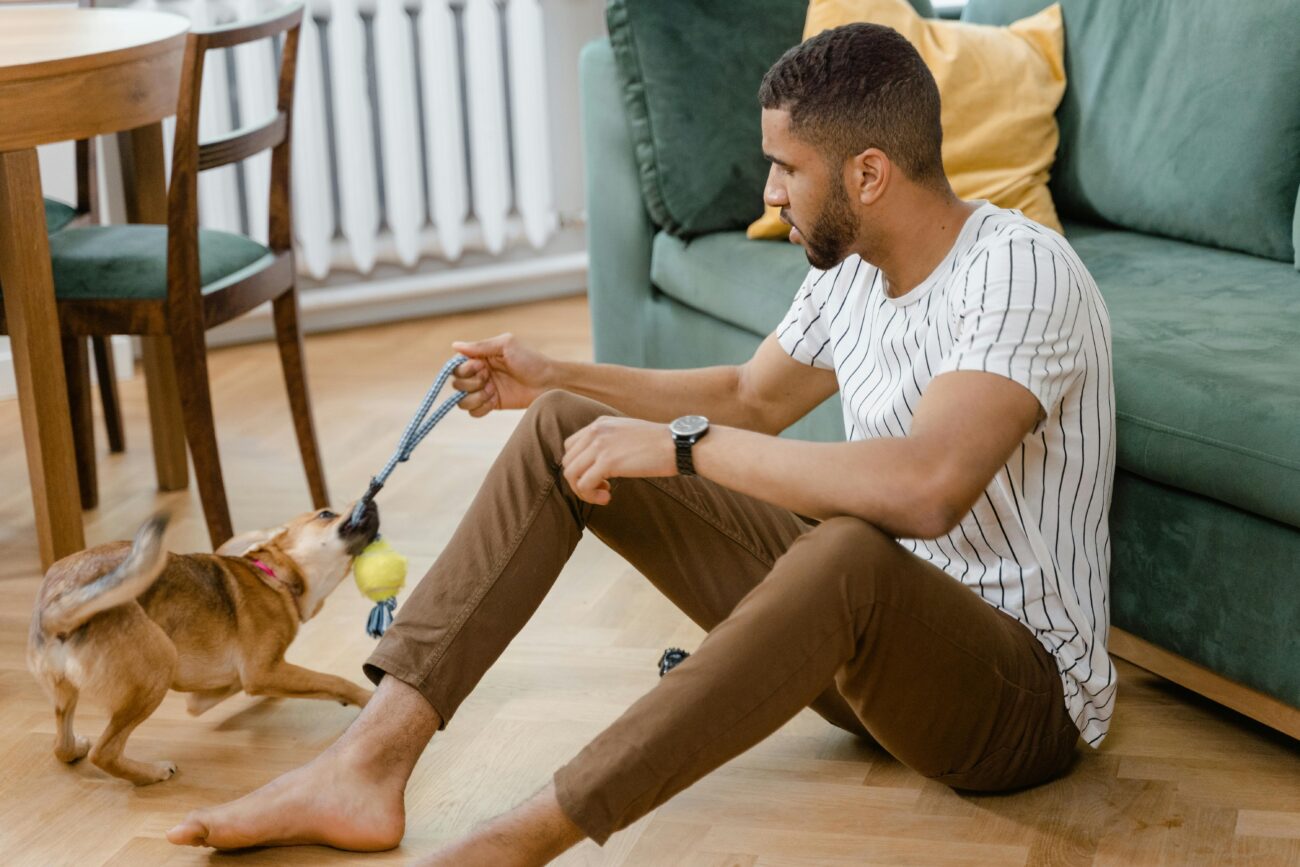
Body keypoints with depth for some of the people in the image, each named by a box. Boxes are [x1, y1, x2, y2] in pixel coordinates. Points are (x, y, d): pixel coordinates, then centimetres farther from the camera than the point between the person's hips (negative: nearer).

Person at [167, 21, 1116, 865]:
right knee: (563, 429, 1)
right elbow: (753, 397, 23)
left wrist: (682, 445, -31)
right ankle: (370, 763, -10)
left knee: (849, 551, -44)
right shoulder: (849, 266, 4)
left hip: (1027, 695, -8)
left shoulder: (1020, 271, -23)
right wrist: (552, 377, 15)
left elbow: (926, 486, -40)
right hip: (874, 630, 8)